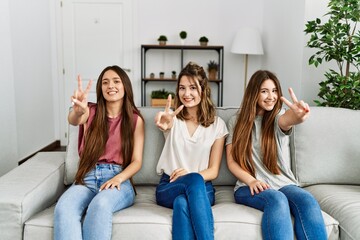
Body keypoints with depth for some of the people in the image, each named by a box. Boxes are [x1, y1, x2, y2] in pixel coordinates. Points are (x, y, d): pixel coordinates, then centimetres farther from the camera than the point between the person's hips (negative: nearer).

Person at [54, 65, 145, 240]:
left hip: (118, 177, -1)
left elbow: (137, 161, 4)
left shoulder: (135, 119, 9)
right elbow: (73, 120, -14)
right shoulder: (91, 112, 11)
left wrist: (118, 178, -16)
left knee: (100, 204, -37)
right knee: (63, 208, -32)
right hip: (87, 178, 2)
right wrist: (77, 111, -39)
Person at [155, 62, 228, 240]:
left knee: (182, 202, -37)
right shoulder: (173, 118, 4)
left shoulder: (217, 124, 5)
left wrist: (189, 175, -19)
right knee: (194, 180, -37)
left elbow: (213, 171, 3)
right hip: (169, 187, 0)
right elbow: (161, 122, -25)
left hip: (202, 187, 0)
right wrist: (163, 123, -52)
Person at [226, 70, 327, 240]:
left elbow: (286, 120, -18)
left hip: (283, 183, 2)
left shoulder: (277, 118, 10)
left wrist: (297, 117, -44)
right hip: (250, 186, -2)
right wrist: (251, 181, -15)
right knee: (277, 200, -36)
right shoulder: (236, 122, 9)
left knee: (308, 201, -32)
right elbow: (231, 161, 4)